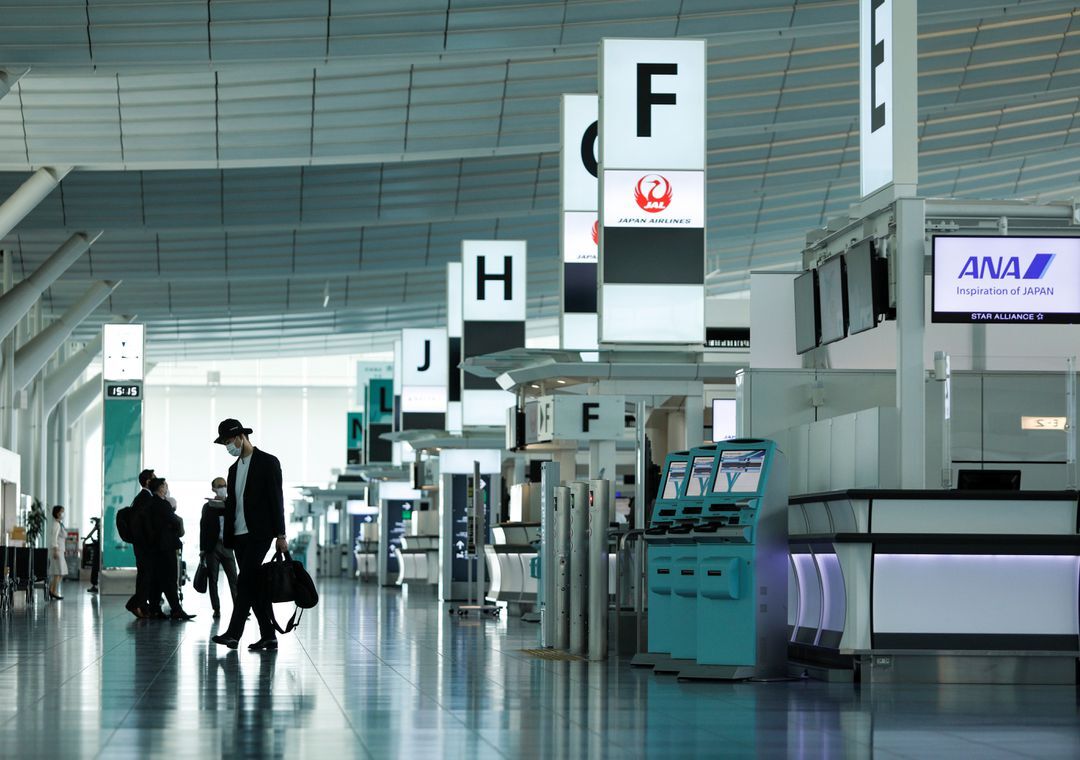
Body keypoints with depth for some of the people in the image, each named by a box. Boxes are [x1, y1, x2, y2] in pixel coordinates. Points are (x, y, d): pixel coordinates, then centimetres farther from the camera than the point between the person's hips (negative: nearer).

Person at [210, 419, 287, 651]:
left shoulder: (267, 462, -3)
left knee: (245, 582, -16)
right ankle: (268, 637, 7)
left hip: (259, 533, -7)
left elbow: (276, 499, -8)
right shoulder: (234, 469, 19)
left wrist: (280, 535, -11)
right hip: (239, 534, 8)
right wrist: (221, 503, 3)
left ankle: (233, 633, -22)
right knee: (253, 585, 5)